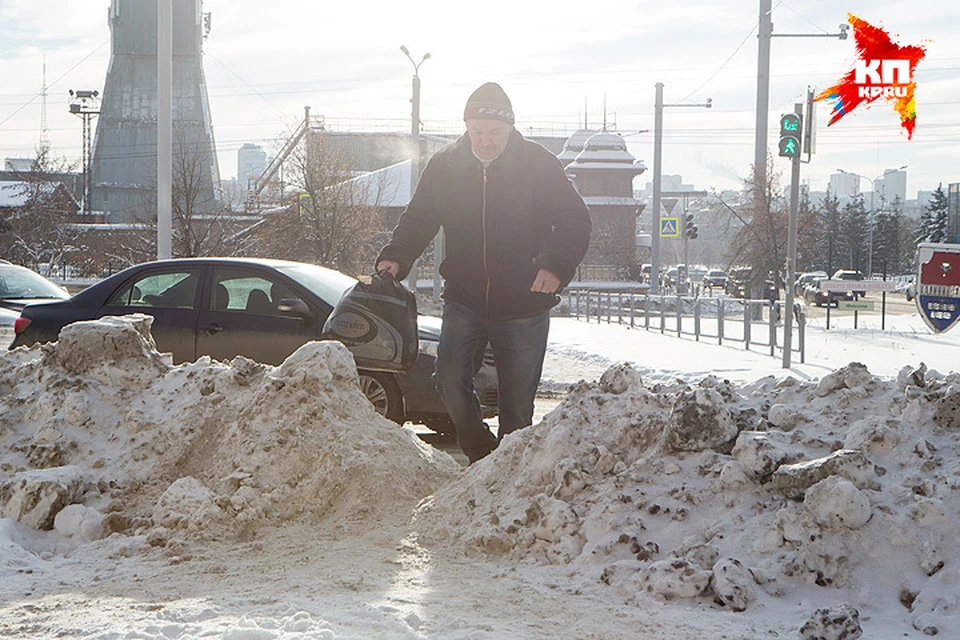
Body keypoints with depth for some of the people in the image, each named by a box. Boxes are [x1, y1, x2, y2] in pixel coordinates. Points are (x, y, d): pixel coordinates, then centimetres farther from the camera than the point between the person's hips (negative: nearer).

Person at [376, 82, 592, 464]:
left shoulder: (540, 166, -7)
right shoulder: (444, 166, 2)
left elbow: (575, 221, -7)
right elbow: (418, 220, 11)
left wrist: (556, 264, -27)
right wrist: (396, 256, -9)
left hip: (524, 307, -2)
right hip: (464, 300, 2)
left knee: (517, 405, 5)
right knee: (451, 380, -12)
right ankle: (482, 455, 9)